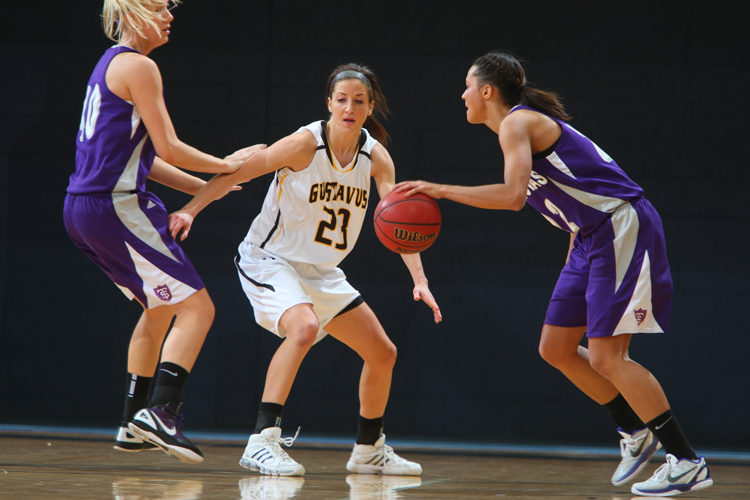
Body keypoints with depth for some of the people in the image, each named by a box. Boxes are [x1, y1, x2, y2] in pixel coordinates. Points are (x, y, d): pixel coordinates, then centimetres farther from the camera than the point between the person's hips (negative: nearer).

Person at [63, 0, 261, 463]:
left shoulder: (111, 63, 20)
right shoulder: (139, 66, -10)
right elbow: (168, 149, -14)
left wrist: (199, 186, 20)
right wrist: (224, 165, 0)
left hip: (84, 208, 10)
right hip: (116, 206, -10)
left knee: (161, 307, 23)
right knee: (196, 307, -9)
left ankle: (133, 423, 24)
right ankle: (160, 411, -21)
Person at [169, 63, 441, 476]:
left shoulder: (375, 157, -6)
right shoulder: (306, 144, -20)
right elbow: (235, 173, -16)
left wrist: (419, 281, -26)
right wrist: (190, 210, -27)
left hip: (321, 272, 7)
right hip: (268, 260, -7)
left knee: (382, 353, 9)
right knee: (304, 327, -35)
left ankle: (369, 450, 29)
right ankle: (262, 442, -34)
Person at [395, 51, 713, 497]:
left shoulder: (517, 123, -11)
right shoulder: (530, 122, 19)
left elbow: (513, 195, -26)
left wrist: (442, 190, -20)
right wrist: (573, 264, 23)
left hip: (623, 228, -10)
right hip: (593, 236, 10)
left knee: (605, 355, -12)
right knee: (556, 348, 11)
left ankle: (687, 461, -8)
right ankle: (636, 433, 21)